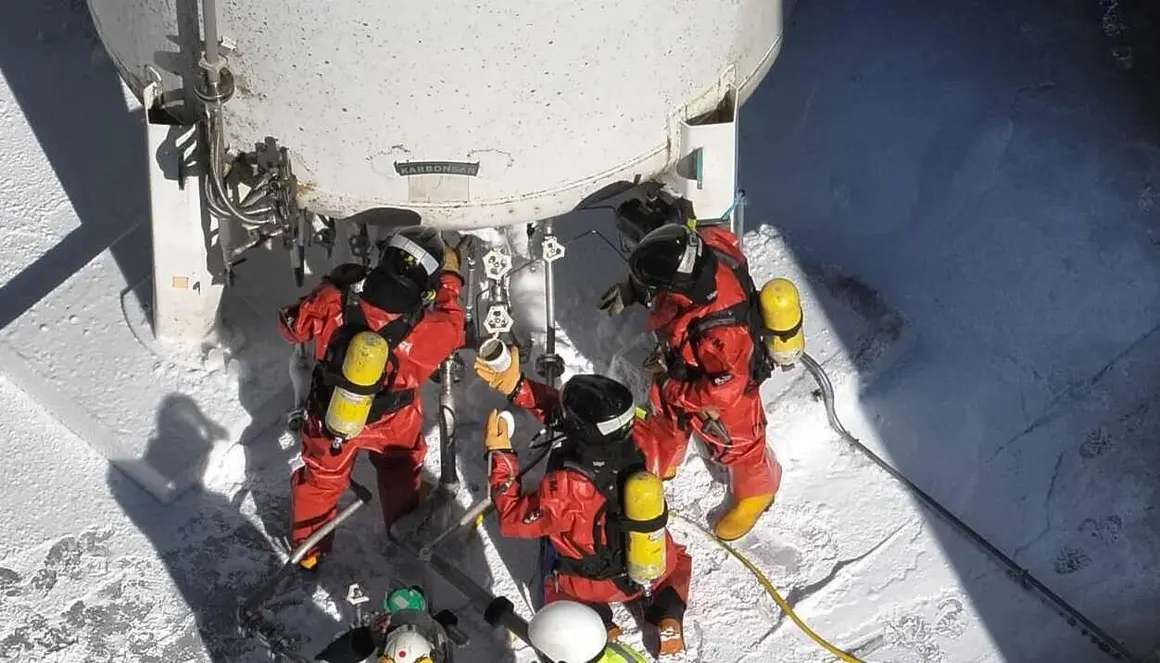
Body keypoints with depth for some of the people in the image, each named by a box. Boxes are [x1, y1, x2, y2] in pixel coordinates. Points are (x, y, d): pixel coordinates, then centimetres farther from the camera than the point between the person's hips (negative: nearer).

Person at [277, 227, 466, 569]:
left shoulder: (332, 302, -34)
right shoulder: (427, 331, -37)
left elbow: (293, 325, -13)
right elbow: (452, 325, -11)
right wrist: (450, 276, 1)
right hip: (393, 424, -1)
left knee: (322, 476, 28)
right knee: (401, 471, 32)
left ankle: (308, 549, 48)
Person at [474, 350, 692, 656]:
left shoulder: (565, 488, -41)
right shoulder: (641, 444, -29)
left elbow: (515, 519, -21)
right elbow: (583, 414, -13)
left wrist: (499, 454, -18)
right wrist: (517, 387, -14)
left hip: (592, 584, -2)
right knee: (678, 560, 38)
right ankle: (668, 614, 15)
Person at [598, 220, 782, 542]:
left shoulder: (720, 332, -49)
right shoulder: (702, 255, -32)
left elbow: (724, 390, -33)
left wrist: (675, 390, -23)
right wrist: (630, 290, -10)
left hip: (724, 387, -6)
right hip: (680, 368, 6)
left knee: (734, 443, 24)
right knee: (666, 419, 32)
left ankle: (756, 491, 55)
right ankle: (660, 463, 63)